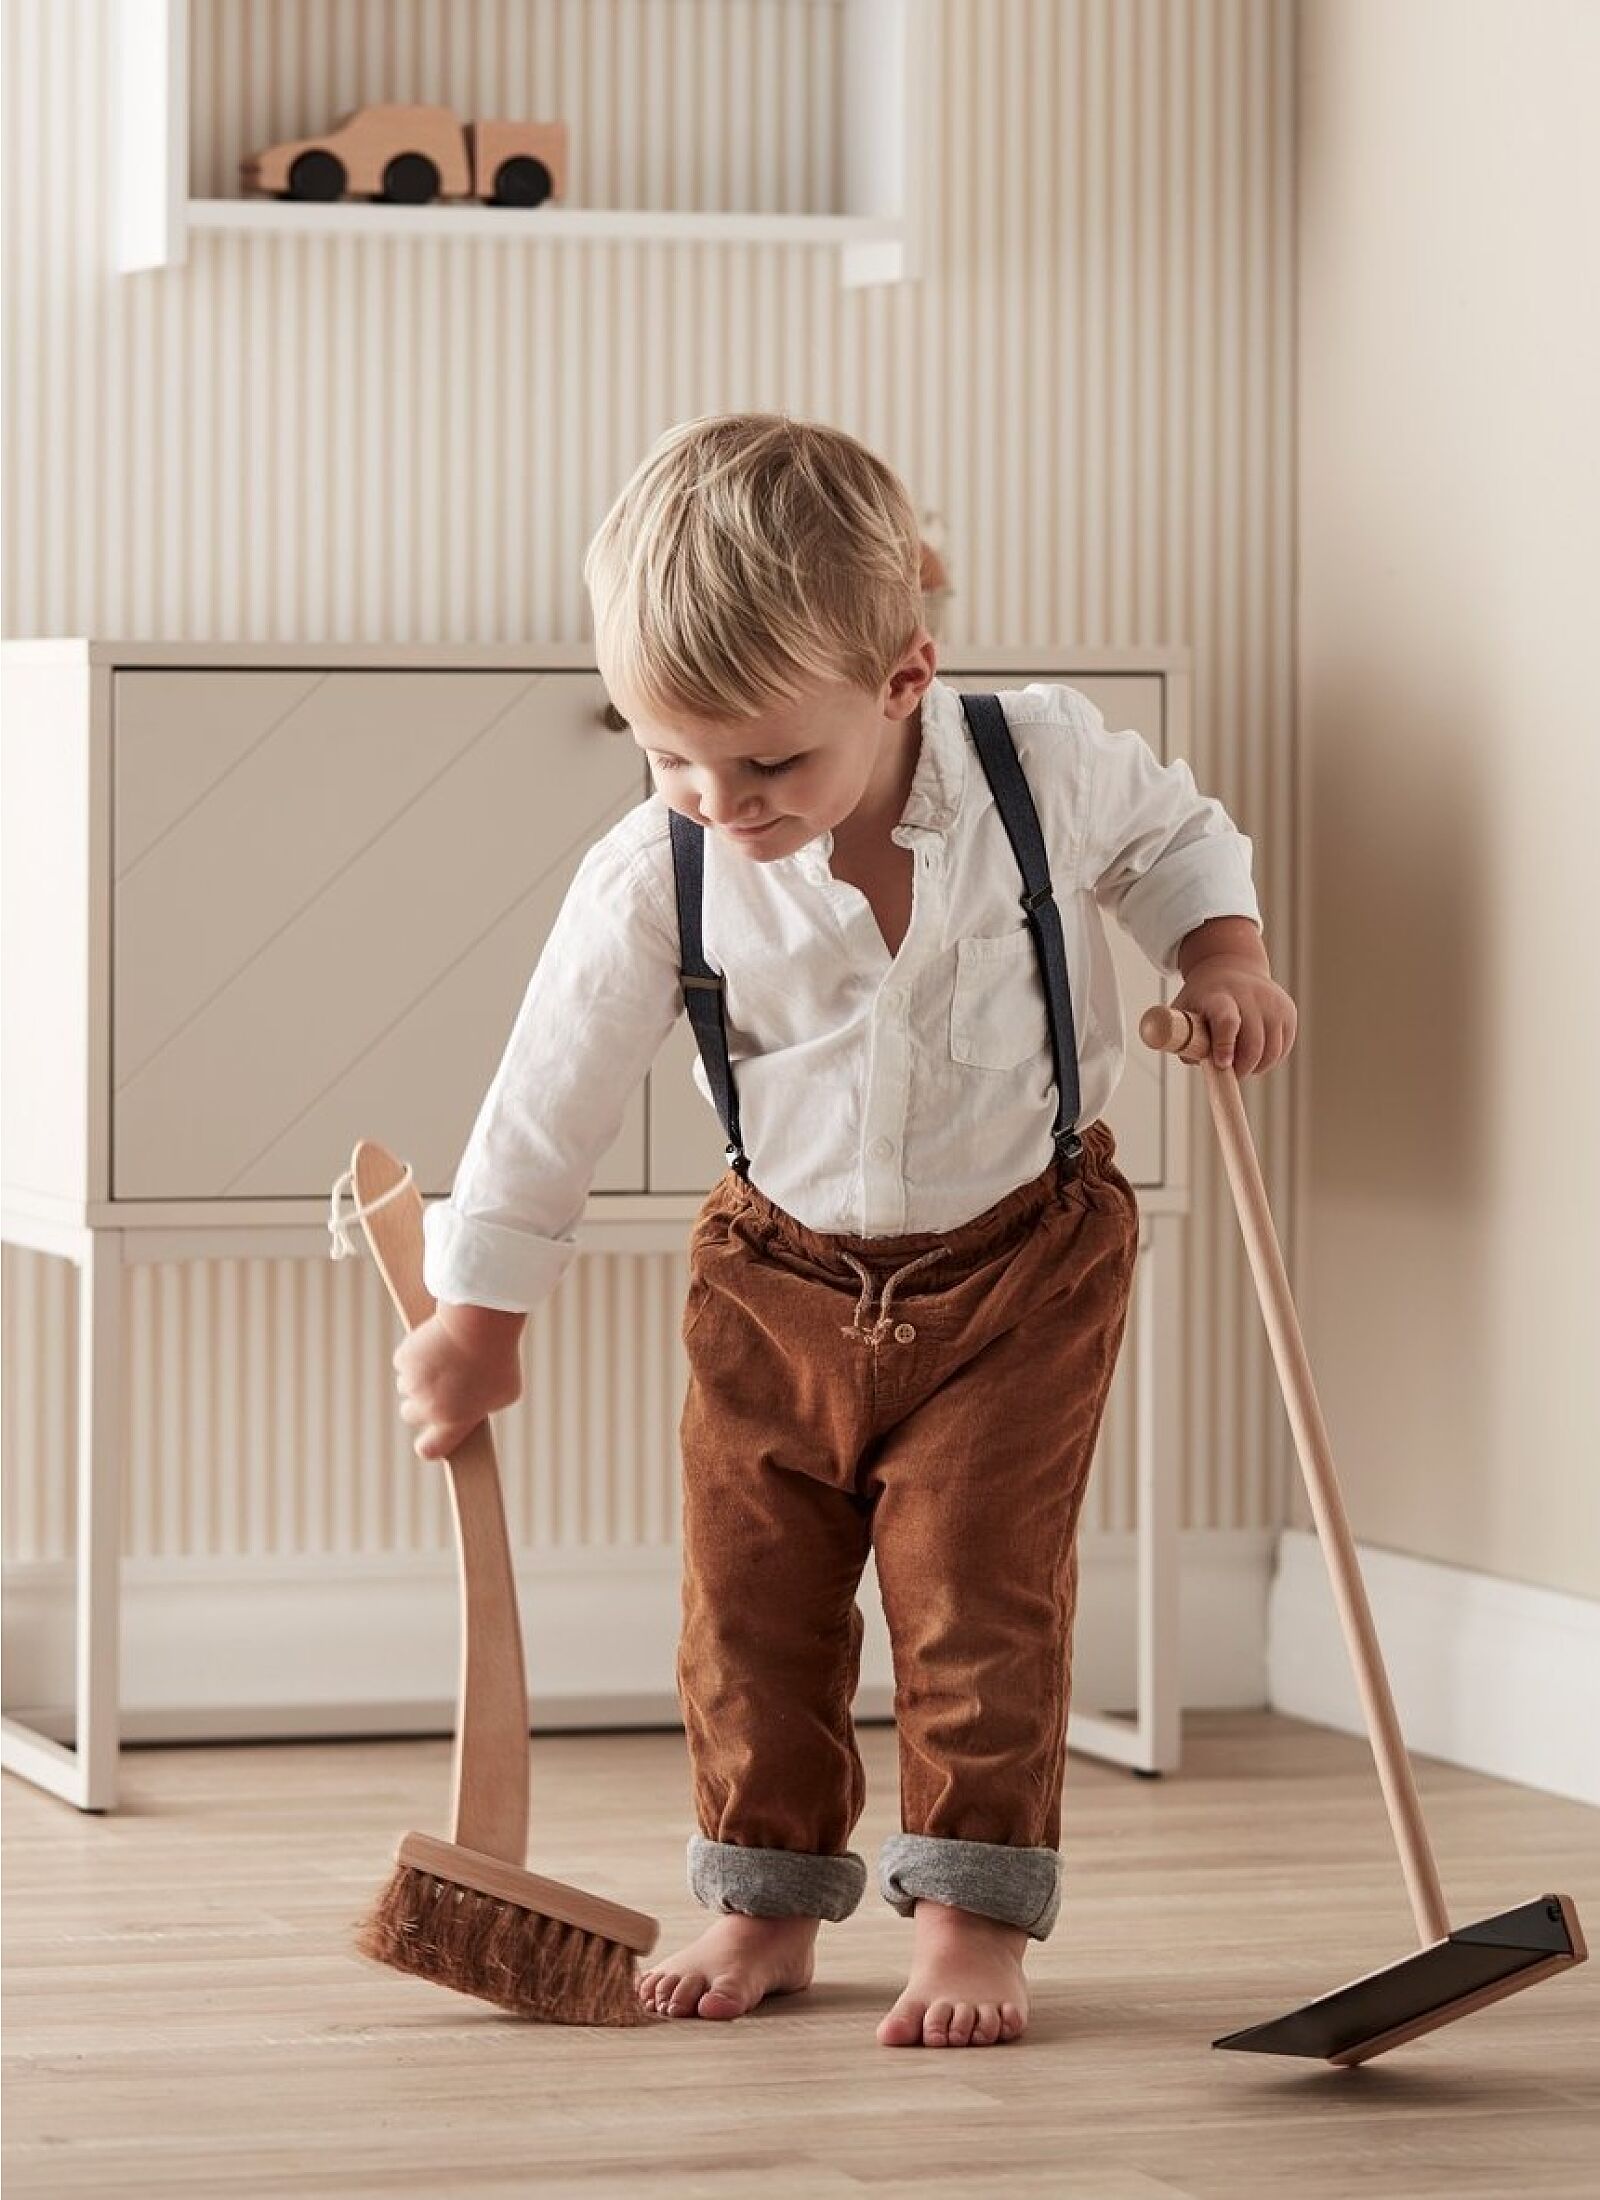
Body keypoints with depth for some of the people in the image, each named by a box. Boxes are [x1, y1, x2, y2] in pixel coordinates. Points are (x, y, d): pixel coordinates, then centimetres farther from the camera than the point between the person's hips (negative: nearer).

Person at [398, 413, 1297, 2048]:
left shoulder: (1043, 765, -19)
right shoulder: (652, 882, -19)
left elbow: (1174, 832, 6)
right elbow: (551, 1098, -8)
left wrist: (1223, 957, -12)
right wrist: (476, 1317, -3)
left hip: (1022, 1259, -2)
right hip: (780, 1280, 2)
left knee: (977, 1592, -7)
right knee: (749, 1602, 4)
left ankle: (973, 1918, 3)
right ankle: (765, 1906, 19)